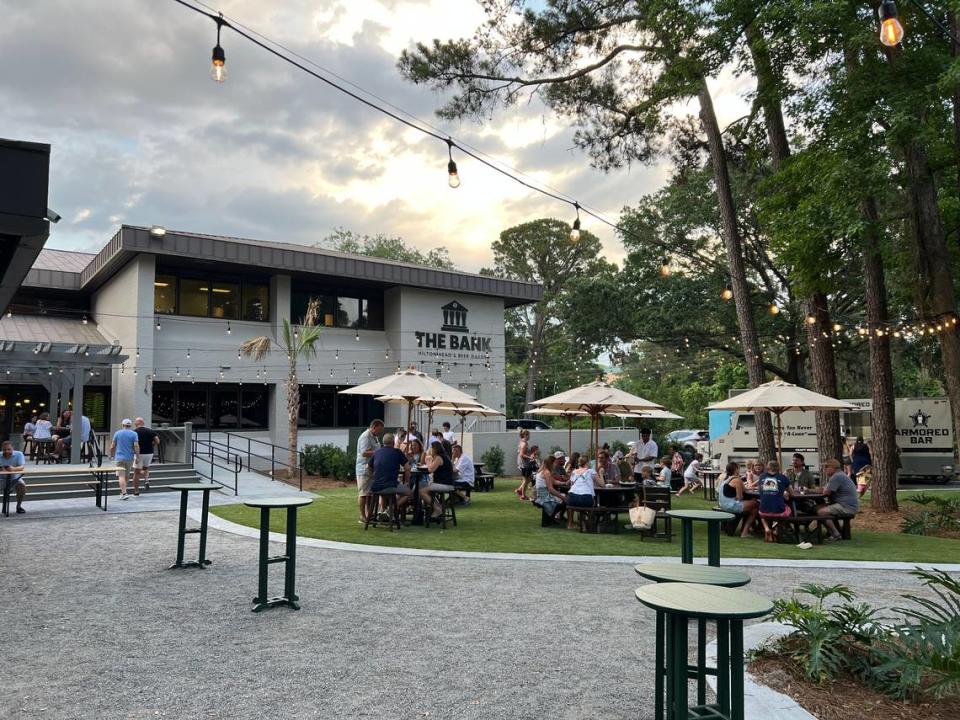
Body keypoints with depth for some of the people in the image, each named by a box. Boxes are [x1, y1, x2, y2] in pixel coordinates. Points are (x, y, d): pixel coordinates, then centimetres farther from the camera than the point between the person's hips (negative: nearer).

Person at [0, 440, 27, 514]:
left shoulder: (19, 454, -9)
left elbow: (22, 467, -21)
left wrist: (13, 469, -43)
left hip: (15, 478, -1)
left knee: (22, 485, -30)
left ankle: (19, 506, -10)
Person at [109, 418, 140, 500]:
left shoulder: (117, 433, 3)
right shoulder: (134, 434, -1)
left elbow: (112, 446, 4)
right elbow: (136, 446, -10)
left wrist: (112, 455, 18)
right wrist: (138, 456, -3)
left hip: (119, 457, -1)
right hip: (130, 458, 1)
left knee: (121, 476, -6)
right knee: (126, 475, 16)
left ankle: (124, 493, -17)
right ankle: (123, 492, 25)